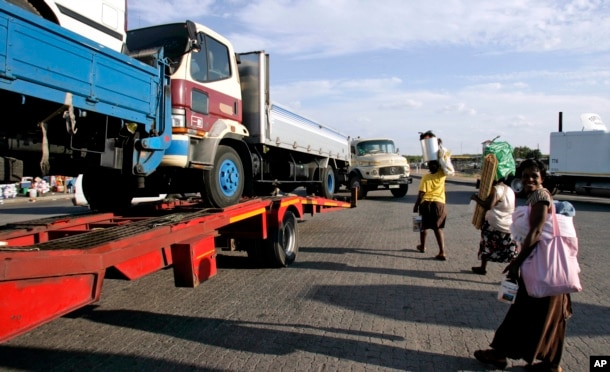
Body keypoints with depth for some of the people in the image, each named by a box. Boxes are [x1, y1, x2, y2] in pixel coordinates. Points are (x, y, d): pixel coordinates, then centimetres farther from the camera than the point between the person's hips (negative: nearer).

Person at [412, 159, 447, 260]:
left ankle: (422, 246, 35)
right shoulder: (442, 175, -2)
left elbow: (421, 193, -8)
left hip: (426, 203, -1)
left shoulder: (426, 177, -7)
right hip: (439, 204, 1)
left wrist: (416, 205, 0)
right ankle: (442, 252, -8)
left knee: (424, 226, 17)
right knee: (438, 228, 1)